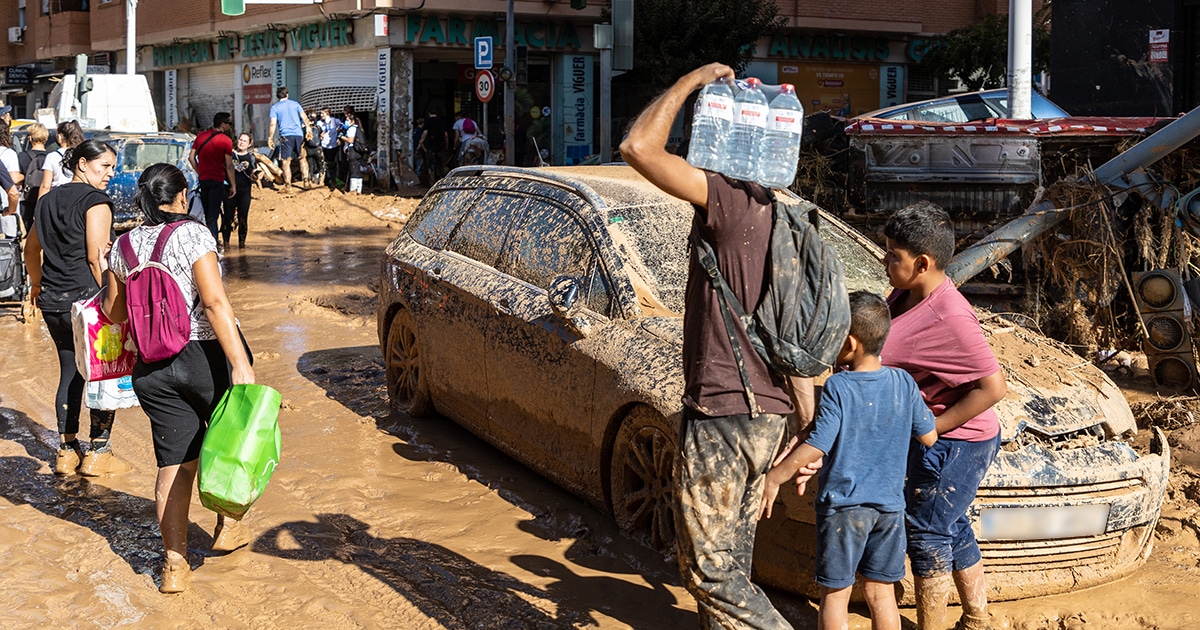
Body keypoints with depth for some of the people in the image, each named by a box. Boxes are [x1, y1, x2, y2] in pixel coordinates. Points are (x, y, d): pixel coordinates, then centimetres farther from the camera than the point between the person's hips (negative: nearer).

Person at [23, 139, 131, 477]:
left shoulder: (48, 199, 13)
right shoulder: (96, 201, -11)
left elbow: (31, 249, 24)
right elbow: (97, 259, -17)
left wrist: (37, 284, 38)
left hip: (52, 301, 8)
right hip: (86, 298, -7)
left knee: (70, 372, 16)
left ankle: (66, 450, 19)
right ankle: (98, 453, 8)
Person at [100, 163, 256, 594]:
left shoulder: (124, 246, 5)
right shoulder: (191, 234, -11)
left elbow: (115, 312, 14)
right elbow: (215, 302, -20)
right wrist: (241, 364, -23)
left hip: (153, 368, 4)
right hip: (207, 356, -4)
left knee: (174, 463, 8)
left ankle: (175, 564, 7)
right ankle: (229, 526, 31)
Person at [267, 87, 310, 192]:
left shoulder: (274, 107, 4)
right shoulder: (295, 104, 11)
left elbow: (273, 124, -4)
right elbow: (304, 118, 3)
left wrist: (270, 138, -1)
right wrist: (308, 128, 10)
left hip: (286, 135, -3)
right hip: (299, 134, 3)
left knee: (286, 162, 0)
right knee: (302, 158, 18)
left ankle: (288, 186, -3)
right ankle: (306, 180, 15)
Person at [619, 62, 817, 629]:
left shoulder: (727, 201, -14)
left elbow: (638, 146, -23)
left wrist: (694, 80, -9)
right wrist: (810, 435, 18)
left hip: (720, 413, -9)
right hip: (767, 415, 10)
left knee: (710, 568, -1)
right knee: (731, 558, 19)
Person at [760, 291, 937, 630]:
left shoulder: (838, 388, -16)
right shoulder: (903, 383, -3)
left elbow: (815, 448, -17)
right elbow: (929, 437, 5)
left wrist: (773, 479, -7)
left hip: (842, 503, -4)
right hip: (889, 505, 4)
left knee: (835, 595, 7)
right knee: (881, 594, 13)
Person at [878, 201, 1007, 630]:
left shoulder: (949, 317, -28)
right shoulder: (904, 295, 0)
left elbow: (993, 387, -27)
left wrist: (931, 428, -22)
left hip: (955, 445, -9)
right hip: (935, 441, 9)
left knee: (926, 533, 2)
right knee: (952, 529, 21)